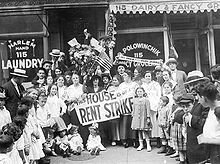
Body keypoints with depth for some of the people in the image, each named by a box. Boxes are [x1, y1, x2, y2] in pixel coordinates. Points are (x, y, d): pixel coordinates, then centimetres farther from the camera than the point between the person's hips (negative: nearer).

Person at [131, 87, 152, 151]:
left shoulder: (146, 100, -4)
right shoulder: (135, 100, 9)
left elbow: (148, 109, -5)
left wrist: (148, 117, -9)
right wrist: (133, 116, 11)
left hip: (144, 117, -4)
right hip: (136, 117, 4)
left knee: (145, 131, -4)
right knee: (139, 131, 9)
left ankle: (148, 145, 5)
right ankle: (141, 145, 18)